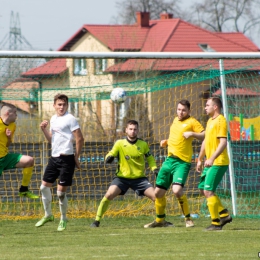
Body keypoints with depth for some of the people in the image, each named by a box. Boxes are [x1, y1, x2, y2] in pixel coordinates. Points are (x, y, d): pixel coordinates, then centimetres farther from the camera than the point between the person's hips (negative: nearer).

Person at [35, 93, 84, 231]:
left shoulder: (70, 119, -10)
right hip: (54, 158, 8)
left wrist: (76, 157, -9)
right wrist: (44, 129, 5)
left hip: (66, 159, -8)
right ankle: (48, 215, 26)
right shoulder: (53, 119, 14)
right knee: (44, 186, 9)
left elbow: (80, 139, -11)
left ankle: (63, 219, 12)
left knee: (61, 192, -6)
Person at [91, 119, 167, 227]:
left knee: (155, 196, -11)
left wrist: (154, 169, -2)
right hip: (122, 177, -2)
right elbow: (110, 155, -3)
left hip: (139, 178, 2)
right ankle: (97, 221, -10)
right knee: (109, 195, -22)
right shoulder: (119, 144, -3)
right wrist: (108, 158, -27)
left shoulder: (143, 145, 2)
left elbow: (150, 158, 16)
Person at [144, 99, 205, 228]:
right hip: (169, 160, 8)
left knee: (177, 190, -25)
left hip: (182, 162, -8)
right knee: (158, 192, 9)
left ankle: (188, 219, -8)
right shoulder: (175, 120, 17)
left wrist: (192, 134, -27)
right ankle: (160, 220, 28)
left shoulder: (192, 122, -4)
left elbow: (204, 136, -13)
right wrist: (166, 142, 17)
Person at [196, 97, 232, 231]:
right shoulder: (210, 121, 17)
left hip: (218, 162, -10)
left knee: (208, 191, -11)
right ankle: (224, 215, 18)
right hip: (210, 162, 10)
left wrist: (212, 158, -31)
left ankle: (216, 223, -5)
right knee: (202, 189, 12)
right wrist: (200, 159, 26)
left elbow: (223, 142, -23)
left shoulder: (220, 121, -14)